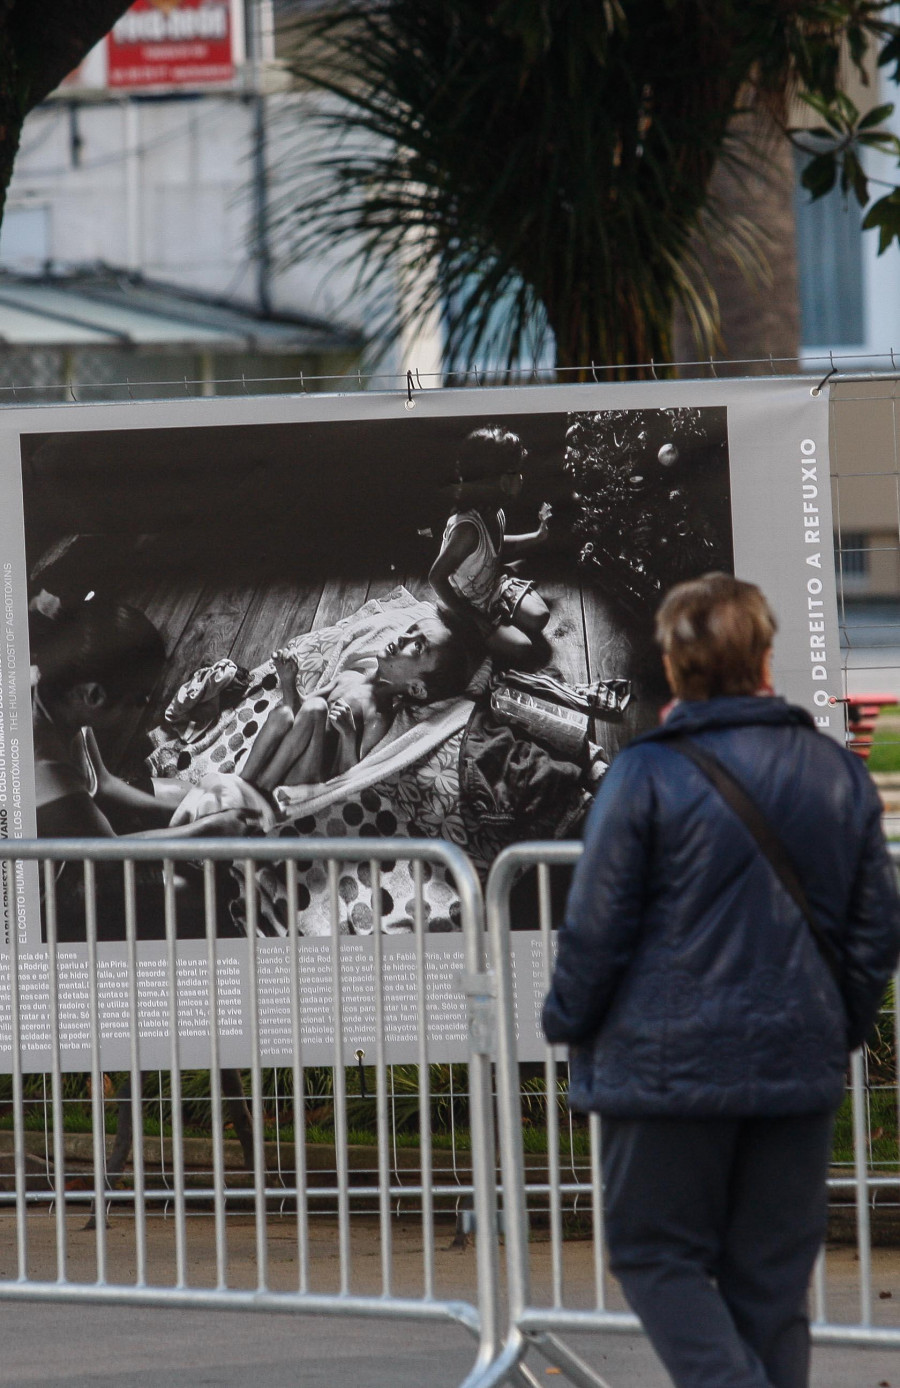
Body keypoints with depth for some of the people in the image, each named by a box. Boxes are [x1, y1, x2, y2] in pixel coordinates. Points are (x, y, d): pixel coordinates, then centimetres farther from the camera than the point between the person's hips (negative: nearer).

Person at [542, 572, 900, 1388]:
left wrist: (569, 1023, 8)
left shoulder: (647, 775, -11)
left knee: (657, 1255, 6)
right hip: (797, 1066, 4)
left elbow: (596, 929, -9)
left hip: (670, 1065, -4)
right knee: (772, 1278, 10)